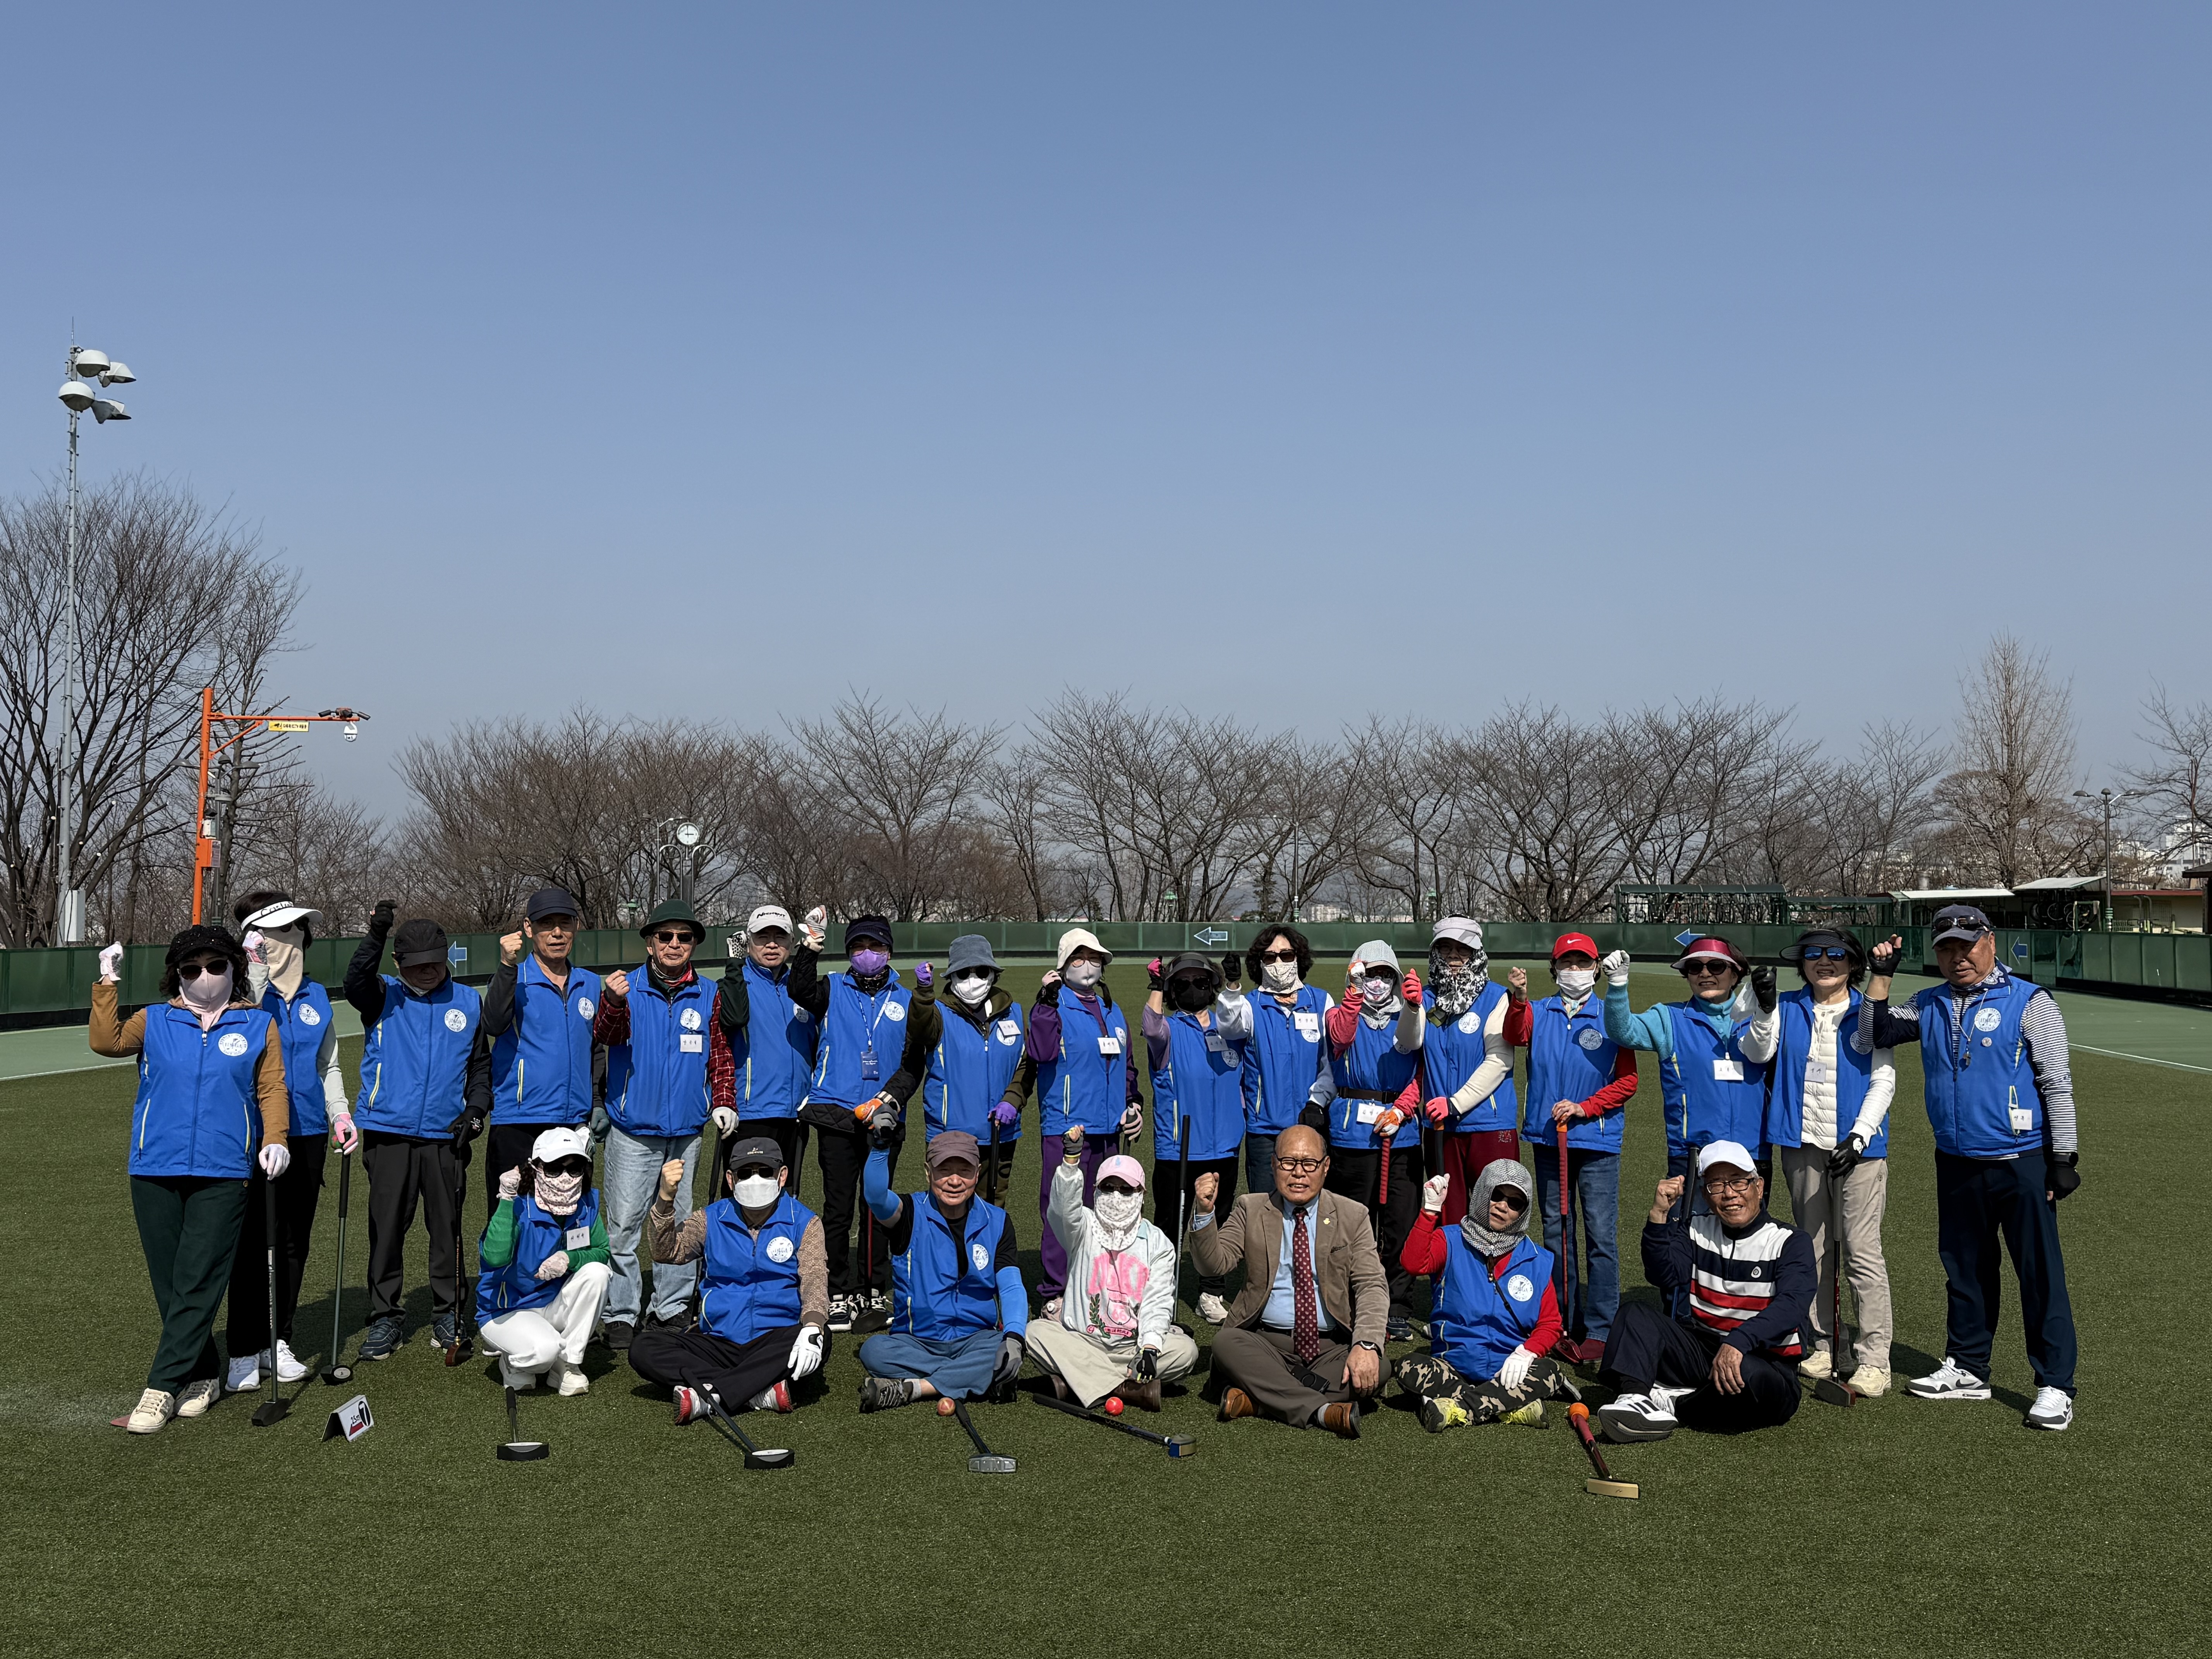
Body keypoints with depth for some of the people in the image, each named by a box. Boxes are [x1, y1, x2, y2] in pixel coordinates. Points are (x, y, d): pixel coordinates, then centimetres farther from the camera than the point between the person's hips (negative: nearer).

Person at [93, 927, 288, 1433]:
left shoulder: (259, 1026, 8)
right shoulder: (154, 1021, 10)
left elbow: (273, 1089, 7)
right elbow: (107, 1042, -6)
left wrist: (275, 1140, -7)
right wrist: (108, 985, -9)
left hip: (223, 1174, -2)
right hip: (155, 1173, 2)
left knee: (197, 1286, -7)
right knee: (170, 1286, 6)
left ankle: (162, 1388, -3)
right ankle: (203, 1376, 19)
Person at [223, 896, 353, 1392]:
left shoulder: (316, 996, 11)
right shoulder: (244, 990, -5)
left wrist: (340, 1114, 10)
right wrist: (255, 973, -28)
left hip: (308, 1135, 5)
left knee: (295, 1243, 11)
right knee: (252, 1243, -2)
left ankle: (278, 1341, 22)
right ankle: (244, 1351, 8)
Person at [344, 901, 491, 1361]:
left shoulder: (468, 1003, 11)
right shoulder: (384, 996, 4)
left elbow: (481, 1065, 17)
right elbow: (356, 983, -20)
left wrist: (476, 1109, 2)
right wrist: (375, 936, -36)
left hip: (446, 1135, 1)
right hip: (388, 1133, -1)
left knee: (448, 1227, 7)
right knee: (386, 1227, 2)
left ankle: (448, 1313, 20)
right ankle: (386, 1317, 13)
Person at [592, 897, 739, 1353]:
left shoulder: (708, 996, 8)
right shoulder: (627, 988, -2)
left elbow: (722, 1055, 15)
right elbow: (604, 1036, -18)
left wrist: (723, 1102, 3)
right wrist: (613, 1002, -37)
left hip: (687, 1132, 3)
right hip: (633, 1132, -3)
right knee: (624, 1226, -2)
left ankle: (672, 1310, 22)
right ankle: (621, 1315, 7)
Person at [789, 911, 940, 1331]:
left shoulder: (906, 1001, 11)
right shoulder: (834, 990, 7)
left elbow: (914, 1062, 9)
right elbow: (802, 992, -15)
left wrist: (892, 1097, -6)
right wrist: (809, 951, -30)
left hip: (884, 1120, 2)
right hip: (837, 1115, -2)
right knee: (838, 1208, -1)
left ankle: (874, 1292, 17)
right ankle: (840, 1295, 8)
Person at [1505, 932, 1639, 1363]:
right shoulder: (1539, 1013, 7)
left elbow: (1627, 1080, 0)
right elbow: (1515, 1036, -15)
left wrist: (1585, 1108, -13)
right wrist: (1518, 1001, -34)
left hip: (1598, 1139, -3)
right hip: (1548, 1138, 3)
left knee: (1601, 1235, -6)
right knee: (1555, 1234, 9)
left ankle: (1600, 1331, -1)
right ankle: (1565, 1325, 18)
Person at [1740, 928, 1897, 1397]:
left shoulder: (1868, 1013, 2)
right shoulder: (1789, 1008, 7)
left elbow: (1884, 1079, -1)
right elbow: (1758, 1054, -7)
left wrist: (1860, 1135, -12)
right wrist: (1765, 1011, -23)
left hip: (1858, 1146, -3)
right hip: (1803, 1145, 3)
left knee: (1861, 1249, -7)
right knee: (1814, 1249, 10)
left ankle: (1874, 1359, -2)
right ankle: (1821, 1346, 19)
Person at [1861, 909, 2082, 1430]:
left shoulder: (2029, 1001, -5)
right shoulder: (1929, 1006, 11)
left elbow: (2057, 1083, -7)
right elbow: (1874, 1034, 14)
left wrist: (2063, 1157, -11)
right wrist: (1881, 975, 5)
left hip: (2021, 1164, -5)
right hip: (1955, 1165, 6)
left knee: (2041, 1274, -3)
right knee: (1965, 1270, 15)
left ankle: (2055, 1386, 4)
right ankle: (1967, 1369, 27)